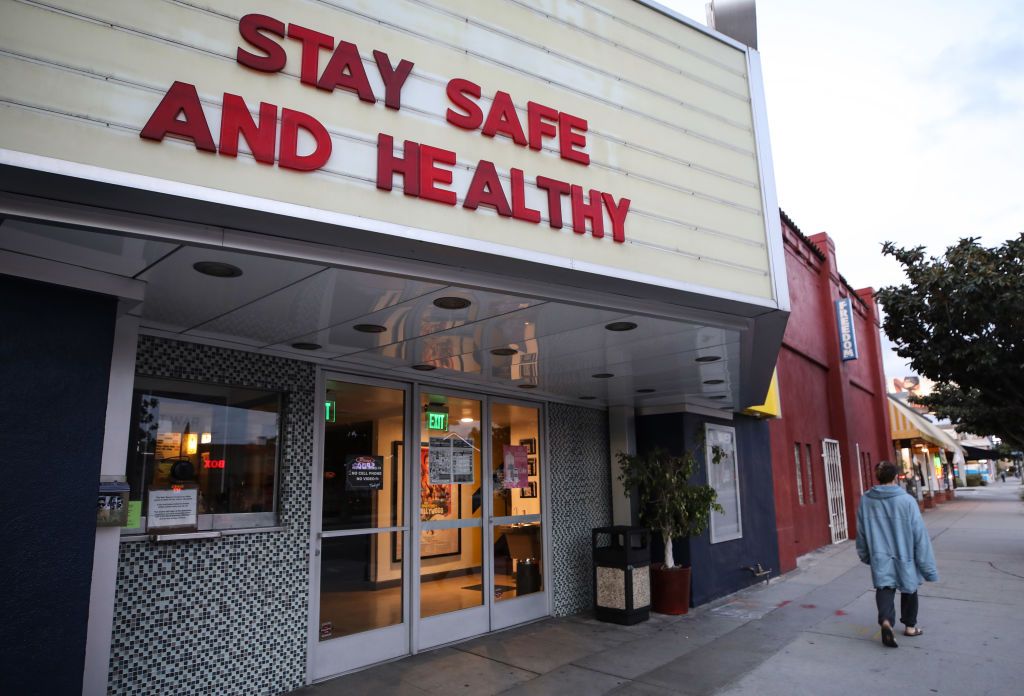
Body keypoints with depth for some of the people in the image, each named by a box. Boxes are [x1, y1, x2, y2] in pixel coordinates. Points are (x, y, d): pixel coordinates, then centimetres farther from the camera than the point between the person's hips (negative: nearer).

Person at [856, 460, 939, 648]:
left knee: (884, 589, 2)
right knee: (909, 590, 19)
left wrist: (865, 555, 24)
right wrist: (928, 567, -4)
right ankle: (910, 626, 34)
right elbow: (920, 535, -11)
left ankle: (886, 620, -23)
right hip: (905, 556, -1)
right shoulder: (907, 500, -15)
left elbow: (861, 533, 8)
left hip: (879, 557, 1)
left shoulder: (865, 501, -3)